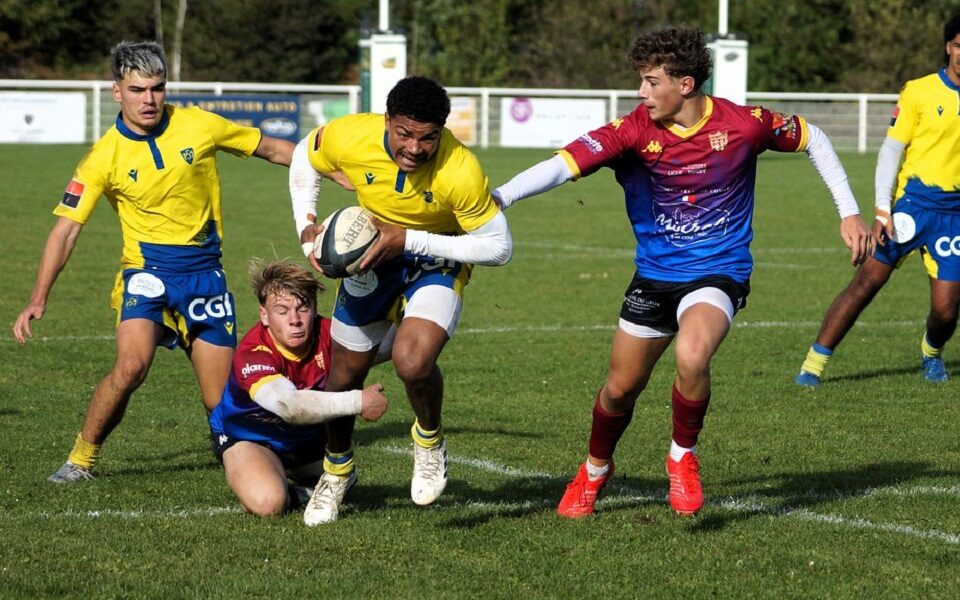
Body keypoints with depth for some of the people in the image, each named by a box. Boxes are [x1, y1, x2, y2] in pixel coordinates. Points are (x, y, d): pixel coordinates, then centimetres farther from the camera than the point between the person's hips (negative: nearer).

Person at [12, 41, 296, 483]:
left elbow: (270, 149, 9)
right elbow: (65, 230, -7)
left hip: (204, 269, 2)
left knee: (220, 401, -3)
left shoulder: (198, 125, -4)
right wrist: (38, 299, -16)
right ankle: (81, 457, -7)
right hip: (148, 269, -2)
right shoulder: (104, 157, -8)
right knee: (131, 365, -27)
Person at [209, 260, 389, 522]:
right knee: (268, 503, -30)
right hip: (248, 437, -6)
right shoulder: (253, 353, -37)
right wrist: (358, 402, -54)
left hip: (309, 435, 6)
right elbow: (289, 406, -54)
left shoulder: (327, 334, -24)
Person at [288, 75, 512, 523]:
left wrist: (410, 241, -30)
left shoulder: (460, 171, -35)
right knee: (344, 377, 10)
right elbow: (304, 158, -1)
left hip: (436, 262, -3)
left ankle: (430, 441, 5)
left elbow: (498, 247, -26)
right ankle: (337, 470, 41)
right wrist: (306, 226, -12)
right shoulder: (348, 138, -26)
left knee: (414, 362, -29)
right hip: (370, 259, 3)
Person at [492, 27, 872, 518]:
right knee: (620, 389, 10)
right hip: (653, 275, 3)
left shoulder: (742, 124, -14)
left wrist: (848, 212, 3)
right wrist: (499, 197, -38)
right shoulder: (634, 130, -13)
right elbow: (564, 165, -24)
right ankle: (595, 470, 42)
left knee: (691, 356, -32)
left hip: (718, 273, -3)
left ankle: (683, 457, -4)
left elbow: (811, 139, 4)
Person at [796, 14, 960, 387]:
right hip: (911, 202, -2)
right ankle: (814, 363, -3)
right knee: (866, 282, -8)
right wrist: (883, 209, -10)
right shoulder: (919, 91, -3)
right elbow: (891, 149, -3)